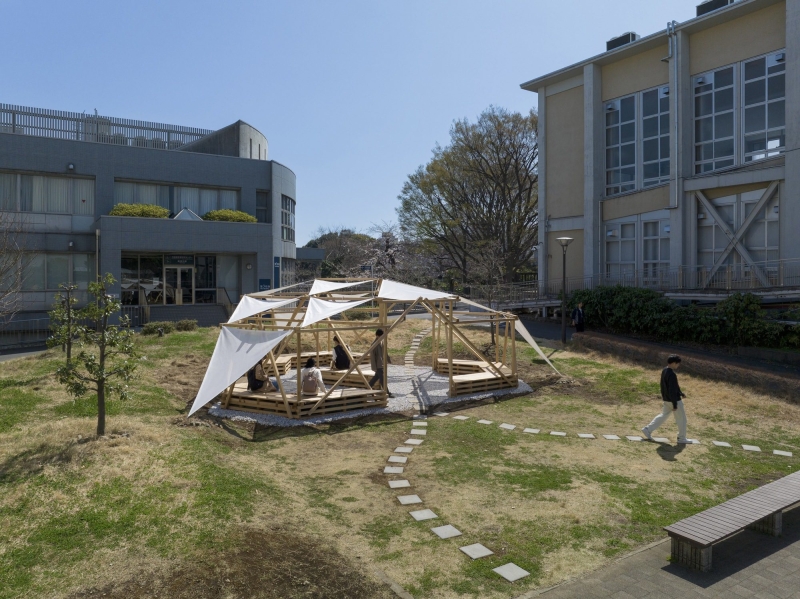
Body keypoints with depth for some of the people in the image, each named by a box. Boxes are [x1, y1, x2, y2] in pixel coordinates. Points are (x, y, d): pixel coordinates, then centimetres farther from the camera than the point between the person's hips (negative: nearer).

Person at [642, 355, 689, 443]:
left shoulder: (664, 371, 5)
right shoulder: (672, 375, -25)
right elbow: (672, 391, -25)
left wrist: (681, 393, 21)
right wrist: (675, 405, -20)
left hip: (666, 400, 9)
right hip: (674, 400, -9)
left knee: (663, 415, 17)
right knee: (681, 418, 8)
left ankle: (648, 429, 13)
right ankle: (681, 438, 21)